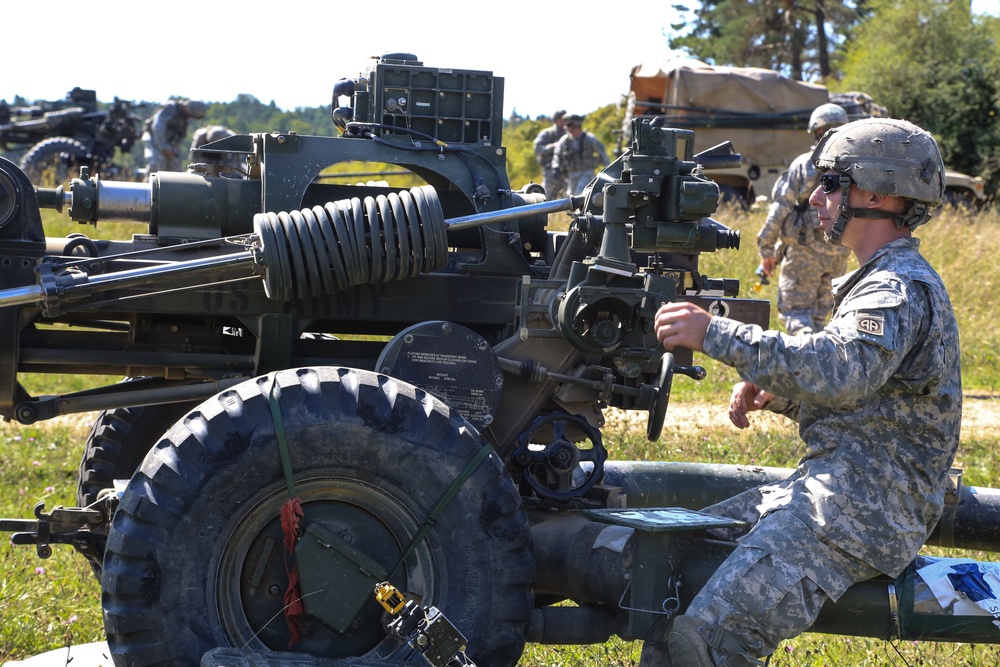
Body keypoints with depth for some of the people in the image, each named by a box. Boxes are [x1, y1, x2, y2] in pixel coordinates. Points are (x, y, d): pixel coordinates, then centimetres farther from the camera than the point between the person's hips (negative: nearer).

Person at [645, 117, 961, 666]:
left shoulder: (900, 289, -14)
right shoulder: (883, 281, 20)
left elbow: (841, 371, -34)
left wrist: (716, 334, -34)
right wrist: (773, 391, 5)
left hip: (864, 509, -11)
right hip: (834, 490, 11)